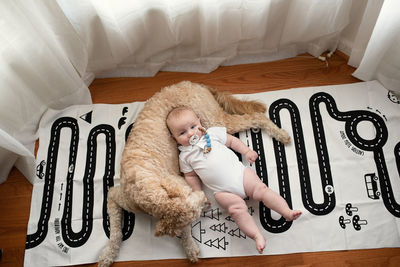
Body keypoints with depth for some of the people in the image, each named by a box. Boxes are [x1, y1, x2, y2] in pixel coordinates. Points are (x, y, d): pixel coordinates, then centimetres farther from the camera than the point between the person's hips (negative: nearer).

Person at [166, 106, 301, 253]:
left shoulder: (212, 133, 11)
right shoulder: (185, 156, 10)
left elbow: (232, 141, 20)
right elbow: (191, 176, 15)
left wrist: (247, 151, 12)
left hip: (240, 173, 1)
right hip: (222, 191, -1)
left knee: (262, 190, -17)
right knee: (237, 208, -23)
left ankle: (287, 212, -16)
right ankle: (257, 236, -24)